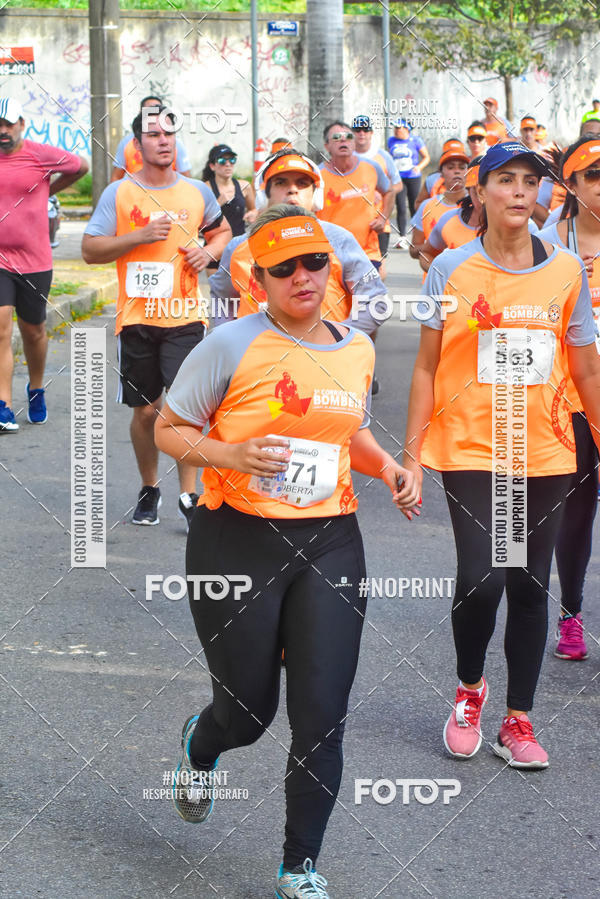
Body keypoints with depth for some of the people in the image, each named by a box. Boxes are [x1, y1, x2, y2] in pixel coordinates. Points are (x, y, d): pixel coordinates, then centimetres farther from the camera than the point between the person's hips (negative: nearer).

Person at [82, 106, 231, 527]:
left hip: (184, 317, 0)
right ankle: (149, 488, 28)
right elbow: (90, 250, -3)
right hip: (137, 318, 0)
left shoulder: (197, 192, 6)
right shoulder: (118, 193, -1)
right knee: (146, 410, 9)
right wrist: (141, 236, -15)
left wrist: (209, 251, 1)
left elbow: (223, 230, 23)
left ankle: (188, 493, -5)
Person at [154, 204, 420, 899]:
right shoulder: (232, 345, -9)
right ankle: (198, 747, 48)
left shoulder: (357, 350, 8)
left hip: (330, 544, 4)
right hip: (238, 542, -3)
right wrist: (232, 454, -21)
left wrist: (386, 466, 5)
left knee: (322, 718, -2)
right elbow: (169, 429, -3)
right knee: (248, 711, 8)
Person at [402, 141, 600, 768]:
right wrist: (412, 451, -1)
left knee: (530, 585, 6)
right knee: (481, 578, -15)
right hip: (469, 449, -2)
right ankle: (469, 687, 13)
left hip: (545, 452, 2)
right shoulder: (451, 269, -1)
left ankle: (517, 720, 18)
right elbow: (427, 366, 2)